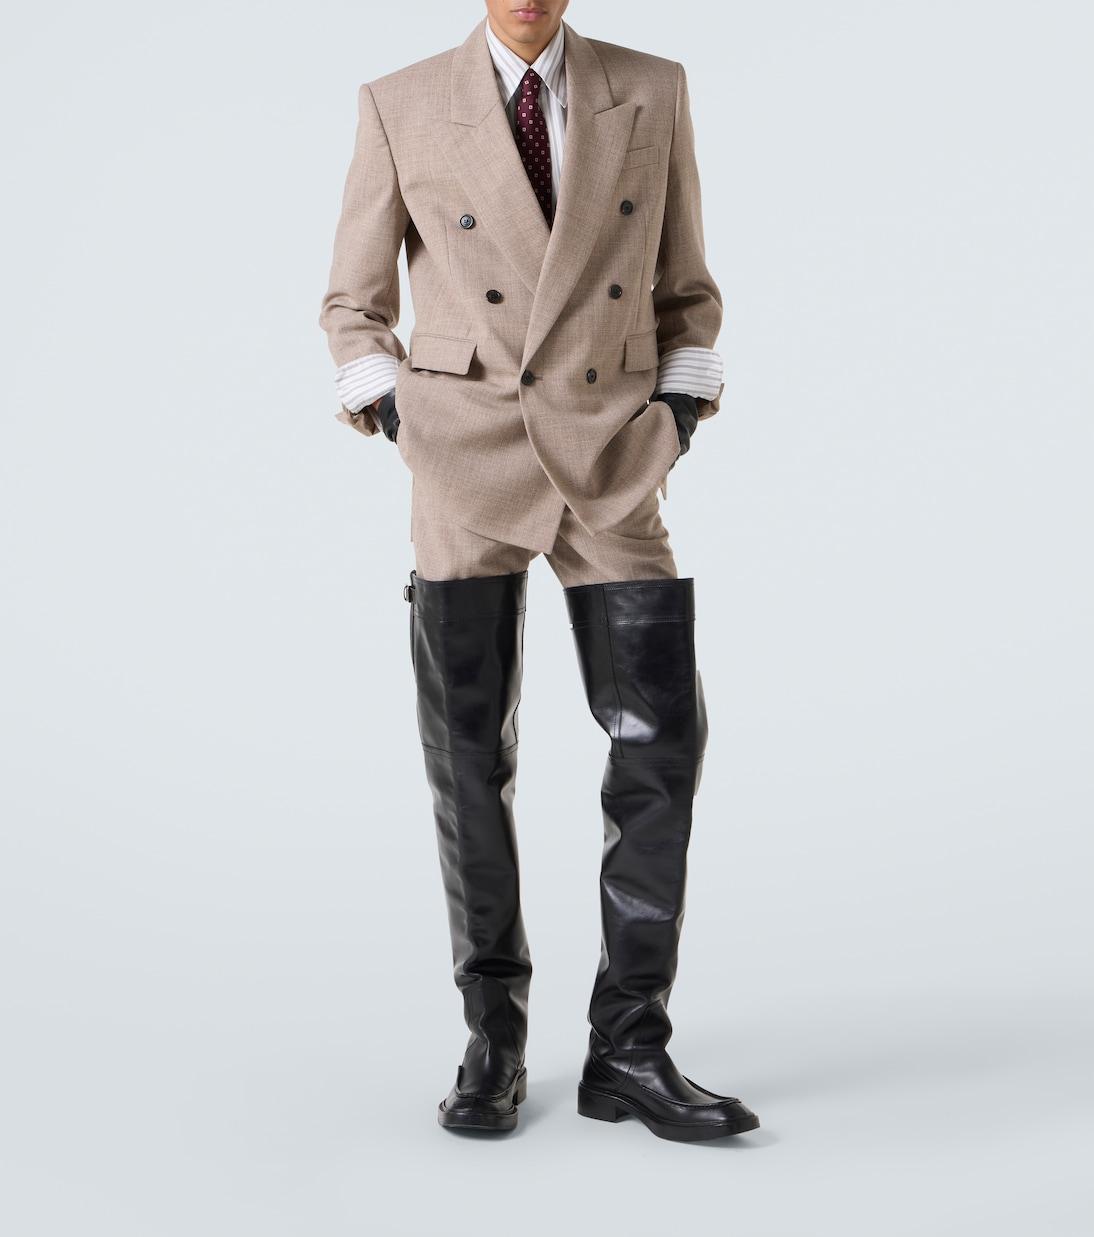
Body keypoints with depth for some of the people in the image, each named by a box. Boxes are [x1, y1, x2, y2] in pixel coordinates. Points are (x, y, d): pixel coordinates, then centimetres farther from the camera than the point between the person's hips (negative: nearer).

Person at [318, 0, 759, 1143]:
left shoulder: (652, 92, 6)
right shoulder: (402, 107, 3)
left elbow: (684, 289, 12)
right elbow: (353, 304, 9)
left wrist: (674, 427, 2)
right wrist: (405, 435, -1)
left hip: (611, 468, 1)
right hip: (468, 459, -1)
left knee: (661, 742, -7)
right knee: (469, 756, 0)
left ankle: (628, 1052, 4)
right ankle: (493, 1043, 15)